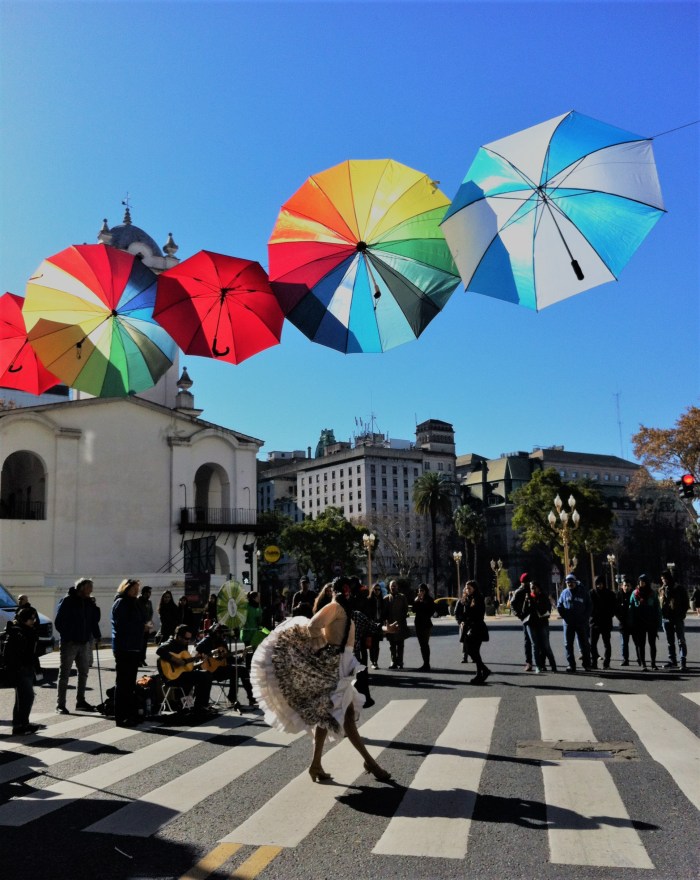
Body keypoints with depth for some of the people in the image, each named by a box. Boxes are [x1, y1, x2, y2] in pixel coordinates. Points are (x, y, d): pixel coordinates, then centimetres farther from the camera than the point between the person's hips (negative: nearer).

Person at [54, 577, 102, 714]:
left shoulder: (89, 603, 8)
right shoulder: (67, 601, -10)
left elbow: (94, 621, 12)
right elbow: (58, 622, -10)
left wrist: (96, 635, 2)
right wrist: (66, 636, -10)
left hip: (84, 643, 6)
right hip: (69, 643, -6)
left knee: (84, 673, 13)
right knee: (65, 674, 0)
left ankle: (80, 701, 24)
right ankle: (60, 704, 4)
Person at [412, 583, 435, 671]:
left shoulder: (429, 600, -4)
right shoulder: (418, 599, 14)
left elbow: (431, 611, -10)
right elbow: (414, 610, 3)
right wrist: (416, 601, -7)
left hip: (426, 624, -7)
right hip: (418, 624, 7)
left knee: (425, 644, -10)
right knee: (422, 644, 8)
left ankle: (426, 664, -9)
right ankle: (425, 664, 14)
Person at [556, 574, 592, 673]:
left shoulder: (584, 592, -1)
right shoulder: (564, 592, 5)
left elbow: (589, 607, 1)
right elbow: (559, 606, 11)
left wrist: (586, 618, -8)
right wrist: (563, 615, -2)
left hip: (581, 623, -2)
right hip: (568, 623, 2)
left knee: (584, 644, 4)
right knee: (568, 644, 3)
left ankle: (587, 665, 14)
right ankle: (571, 665, 10)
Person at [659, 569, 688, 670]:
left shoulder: (680, 589, -2)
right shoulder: (663, 589, 10)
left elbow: (685, 603, -1)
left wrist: (682, 615, -11)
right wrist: (662, 614, 1)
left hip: (678, 619, -5)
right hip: (667, 618, 5)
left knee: (681, 641, -5)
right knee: (670, 642, 10)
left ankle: (683, 661, -8)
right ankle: (672, 661, 18)